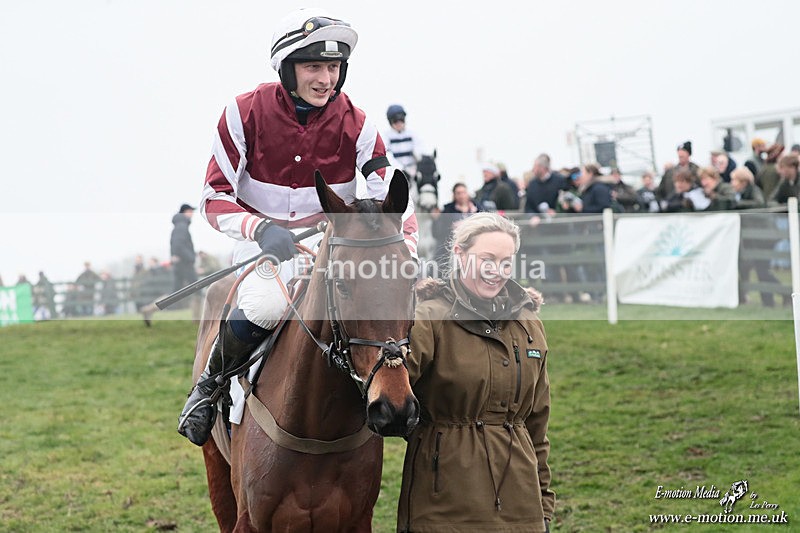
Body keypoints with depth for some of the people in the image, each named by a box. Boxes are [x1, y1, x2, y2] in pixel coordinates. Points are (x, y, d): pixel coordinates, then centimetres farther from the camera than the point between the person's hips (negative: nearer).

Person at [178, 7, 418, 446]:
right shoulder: (245, 114, -12)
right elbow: (215, 200, -11)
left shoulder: (355, 125, -8)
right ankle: (210, 385, -4)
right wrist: (262, 229, -32)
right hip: (264, 244, -2)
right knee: (258, 312, -34)